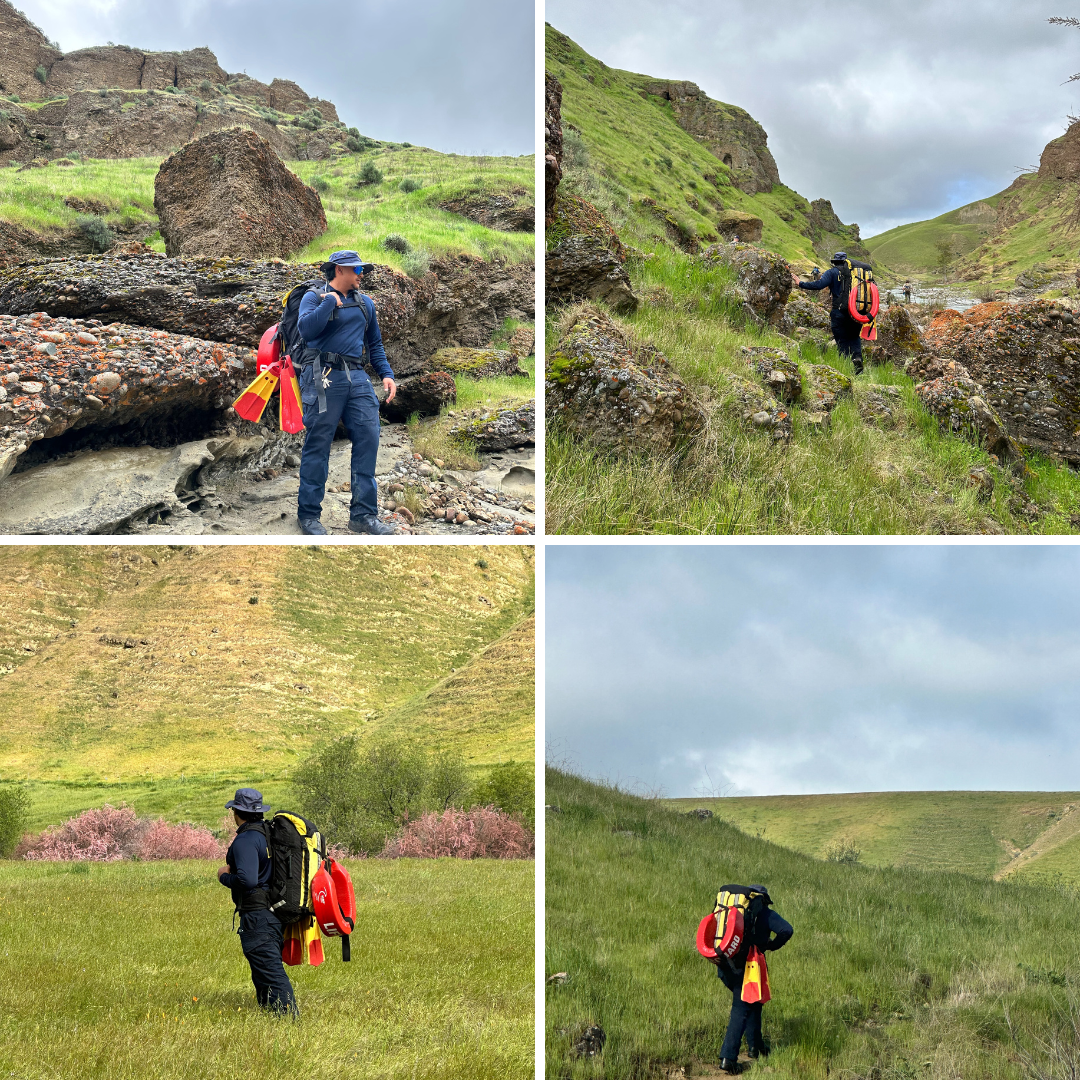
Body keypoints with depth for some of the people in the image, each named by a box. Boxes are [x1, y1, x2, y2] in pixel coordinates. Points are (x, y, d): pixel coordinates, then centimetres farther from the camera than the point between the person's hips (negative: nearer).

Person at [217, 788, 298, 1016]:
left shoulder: (245, 841, -16)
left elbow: (248, 879, -28)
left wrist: (225, 876, -8)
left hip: (257, 916, -10)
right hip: (276, 912, 10)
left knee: (271, 973, -10)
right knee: (263, 973, 19)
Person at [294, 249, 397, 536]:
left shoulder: (365, 303, 20)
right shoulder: (315, 298, 2)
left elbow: (375, 343, 26)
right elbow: (306, 329, -18)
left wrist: (387, 375, 14)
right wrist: (330, 301, -10)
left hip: (357, 378, 6)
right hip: (323, 377, -6)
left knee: (368, 438, -2)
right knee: (317, 445, -2)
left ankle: (364, 514, 4)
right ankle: (308, 515, 5)